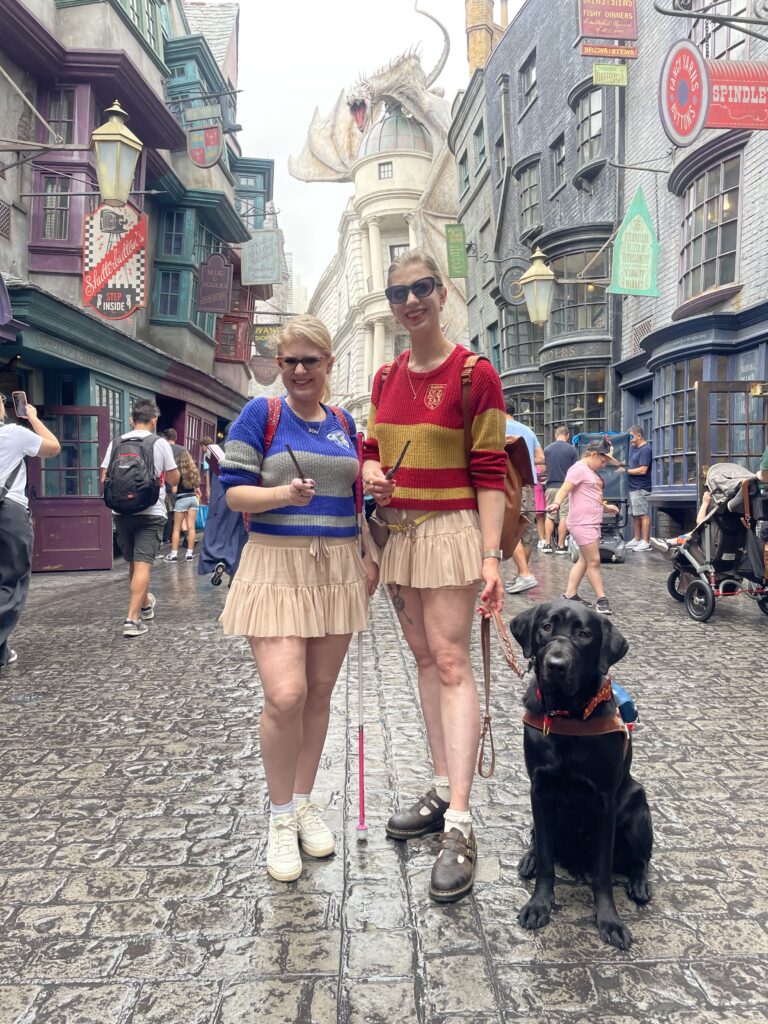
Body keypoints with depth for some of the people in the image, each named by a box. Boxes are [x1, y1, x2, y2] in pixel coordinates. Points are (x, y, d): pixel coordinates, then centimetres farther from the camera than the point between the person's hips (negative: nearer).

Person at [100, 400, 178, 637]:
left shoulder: (116, 443, 4)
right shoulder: (160, 444, -3)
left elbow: (104, 480, 4)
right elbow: (173, 480, 2)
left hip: (122, 511, 4)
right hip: (151, 512, -4)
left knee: (133, 563, 18)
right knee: (143, 564, -6)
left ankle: (145, 604, 37)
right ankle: (132, 618, -14)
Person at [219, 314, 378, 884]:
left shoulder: (344, 424, 12)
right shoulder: (261, 414, -1)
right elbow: (234, 492, -5)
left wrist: (369, 557, 11)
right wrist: (286, 494, -23)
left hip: (338, 567, 5)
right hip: (277, 565, -4)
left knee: (320, 693, 9)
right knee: (285, 695, -14)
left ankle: (304, 803, 27)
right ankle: (281, 818, 9)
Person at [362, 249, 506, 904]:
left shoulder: (474, 374, -8)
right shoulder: (386, 377, 12)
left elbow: (490, 472, -11)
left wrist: (490, 556, -18)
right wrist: (372, 474, -4)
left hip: (449, 530, -7)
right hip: (396, 530, 7)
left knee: (450, 661, -11)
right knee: (424, 658, 10)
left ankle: (460, 823, -6)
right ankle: (442, 790, 22)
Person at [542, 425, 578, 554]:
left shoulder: (547, 449, 3)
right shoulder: (572, 449, -4)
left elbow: (543, 468, 10)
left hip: (551, 486, 3)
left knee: (550, 515, 11)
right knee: (564, 516, 1)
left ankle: (548, 544, 10)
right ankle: (560, 546, 2)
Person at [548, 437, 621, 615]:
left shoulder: (591, 472, 19)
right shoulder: (579, 469, -11)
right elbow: (564, 490, -23)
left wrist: (606, 507, 29)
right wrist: (557, 503, -41)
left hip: (592, 523, 10)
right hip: (582, 523, -10)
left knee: (584, 560, 12)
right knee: (594, 561, -7)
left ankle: (570, 595, 17)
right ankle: (601, 599, -2)